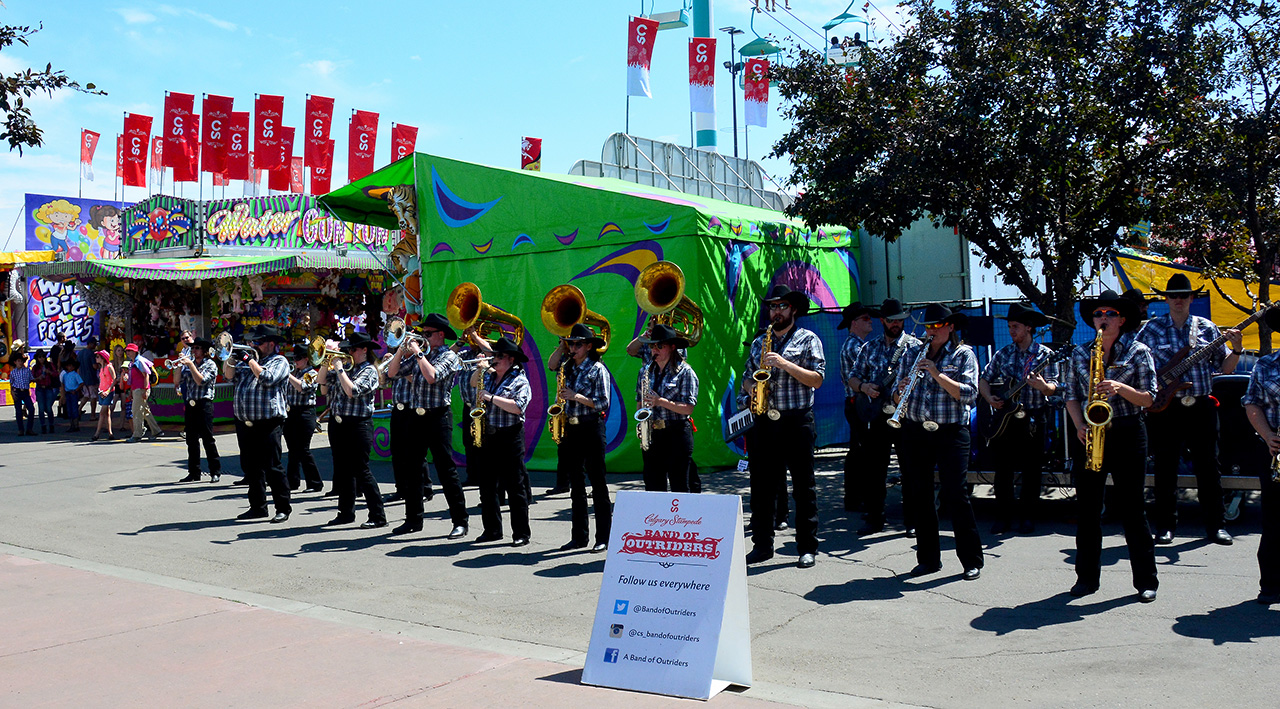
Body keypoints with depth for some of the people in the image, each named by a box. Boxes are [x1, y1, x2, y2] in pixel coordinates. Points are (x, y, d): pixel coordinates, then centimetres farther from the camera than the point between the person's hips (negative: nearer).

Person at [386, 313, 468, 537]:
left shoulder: (449, 356, -6)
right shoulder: (418, 355, 13)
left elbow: (432, 376, -23)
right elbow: (392, 373, 12)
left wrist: (419, 352, -14)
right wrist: (402, 349, 1)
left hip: (437, 417, -7)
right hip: (414, 417, 7)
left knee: (446, 470, -6)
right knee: (411, 470, 11)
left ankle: (460, 521, 0)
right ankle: (413, 519, 22)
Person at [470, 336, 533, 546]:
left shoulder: (520, 381, -6)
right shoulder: (490, 377, 12)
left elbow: (518, 407, -20)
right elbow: (474, 383, 29)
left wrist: (491, 398, -19)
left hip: (509, 439, -7)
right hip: (487, 437, 7)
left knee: (515, 488, -3)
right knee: (486, 486, 11)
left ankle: (521, 534, 2)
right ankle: (492, 530, 22)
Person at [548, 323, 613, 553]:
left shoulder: (598, 370, -6)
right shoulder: (569, 367, 12)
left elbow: (603, 404, -11)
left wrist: (576, 397, -17)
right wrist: (562, 344, 7)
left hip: (591, 428, -6)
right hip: (571, 429, 6)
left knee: (597, 484, -1)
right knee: (576, 484, 10)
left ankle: (603, 537, 4)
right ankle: (579, 536, 17)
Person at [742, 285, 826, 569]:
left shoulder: (808, 339, 3)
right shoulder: (759, 342, 17)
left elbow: (817, 379, -7)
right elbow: (747, 377, 21)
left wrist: (785, 364, -16)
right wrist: (751, 386, -1)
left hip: (797, 421, -4)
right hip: (765, 421, 4)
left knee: (803, 486, 0)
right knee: (761, 486, 6)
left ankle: (807, 547, 7)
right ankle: (762, 545, 15)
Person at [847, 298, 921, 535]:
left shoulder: (914, 346, 3)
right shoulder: (869, 348, 13)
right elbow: (853, 377, 15)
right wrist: (863, 387, -6)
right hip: (876, 416, 3)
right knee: (872, 469, 5)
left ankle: (912, 521, 9)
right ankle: (874, 519, 16)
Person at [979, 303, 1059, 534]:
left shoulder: (1045, 354, -1)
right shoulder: (1003, 353, 7)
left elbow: (1054, 388, -7)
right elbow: (984, 379, 13)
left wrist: (1043, 386, -29)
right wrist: (990, 398, -4)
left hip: (1033, 420, -2)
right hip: (1006, 418, 2)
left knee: (1031, 471, 3)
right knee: (1003, 469, 1)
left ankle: (1027, 516, 14)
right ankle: (1003, 517, 9)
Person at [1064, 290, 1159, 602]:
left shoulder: (1138, 352, 1)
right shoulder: (1080, 355, 10)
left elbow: (1149, 399, -2)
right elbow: (1071, 397, 10)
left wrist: (1120, 388, -19)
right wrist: (1080, 425, -6)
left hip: (1127, 435, -3)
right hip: (1091, 435, 3)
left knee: (1130, 508, -1)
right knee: (1087, 508, 5)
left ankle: (1146, 580, 10)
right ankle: (1087, 577, 15)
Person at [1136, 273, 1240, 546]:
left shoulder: (1207, 328, 8)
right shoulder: (1152, 328, 4)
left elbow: (1225, 368, 10)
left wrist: (1236, 350, -8)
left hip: (1202, 408, 1)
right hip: (1165, 408, -1)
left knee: (1208, 467, 5)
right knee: (1165, 469, 3)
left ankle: (1215, 525, 15)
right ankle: (1166, 526, 12)